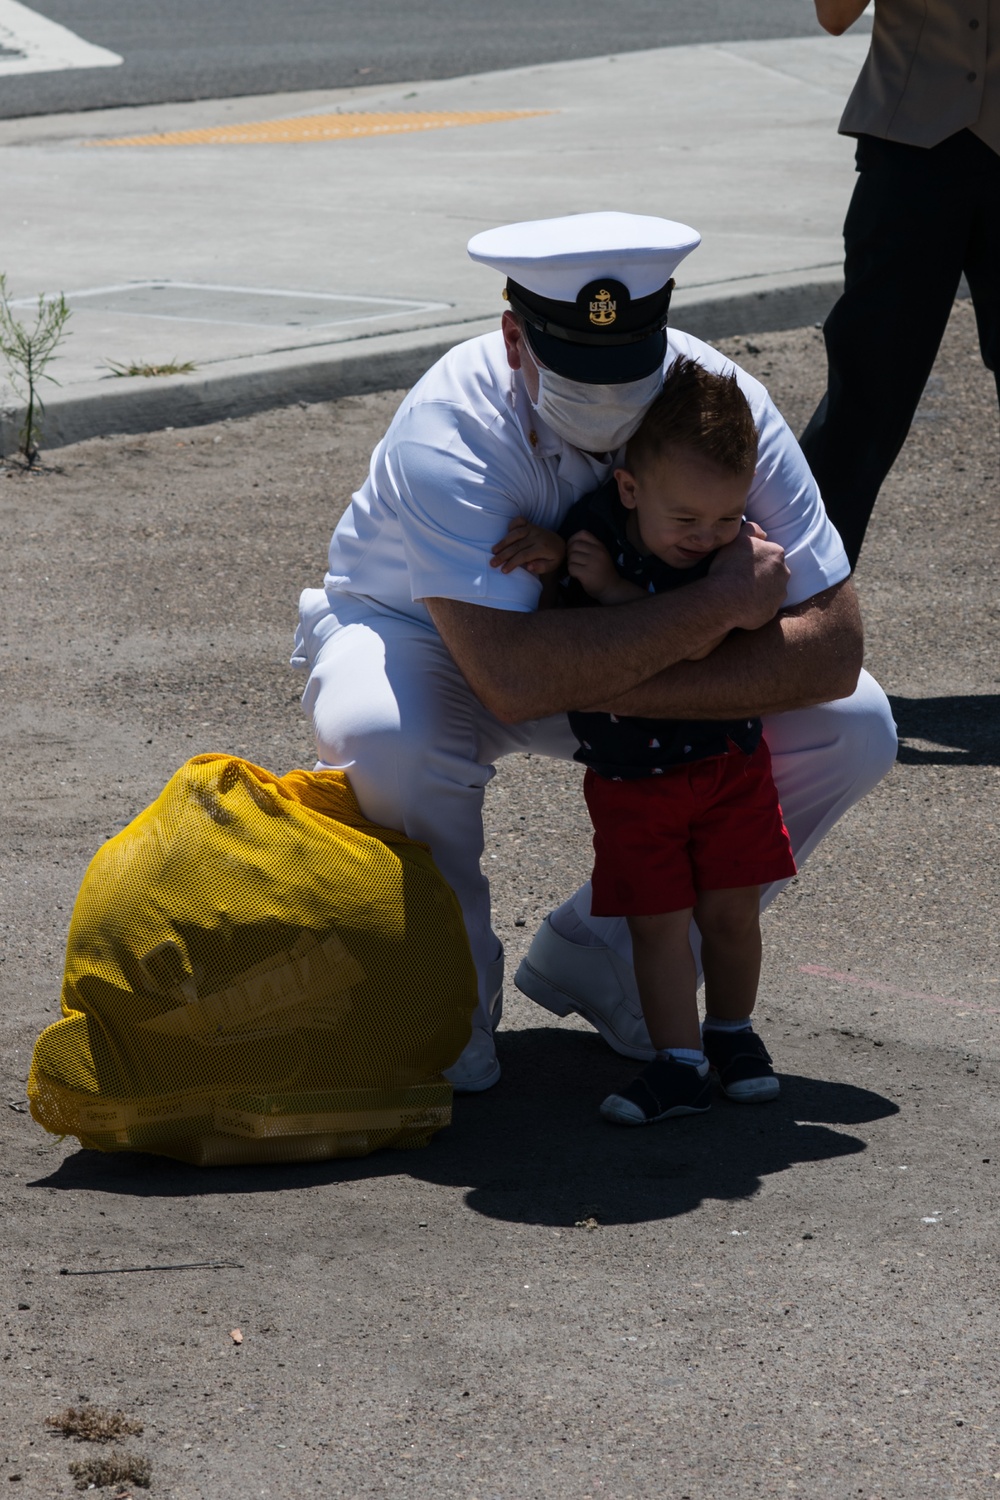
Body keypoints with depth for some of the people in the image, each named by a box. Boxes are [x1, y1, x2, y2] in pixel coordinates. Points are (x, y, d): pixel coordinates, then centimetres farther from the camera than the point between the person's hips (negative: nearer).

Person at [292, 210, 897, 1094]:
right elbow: (510, 677, -46)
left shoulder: (722, 401, -25)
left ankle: (597, 957, 1)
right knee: (393, 740, -39)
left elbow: (832, 647, -27)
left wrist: (604, 685, -36)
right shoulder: (450, 433, -35)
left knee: (852, 726, -15)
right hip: (420, 636, -4)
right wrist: (717, 605, -40)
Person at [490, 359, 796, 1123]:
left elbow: (693, 642, -30)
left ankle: (732, 1030, 28)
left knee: (731, 909, 7)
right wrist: (551, 565, -24)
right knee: (656, 918, -2)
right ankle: (680, 1063, 2)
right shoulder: (591, 529, -14)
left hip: (727, 755, 0)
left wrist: (611, 588, -30)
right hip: (628, 775, 0)